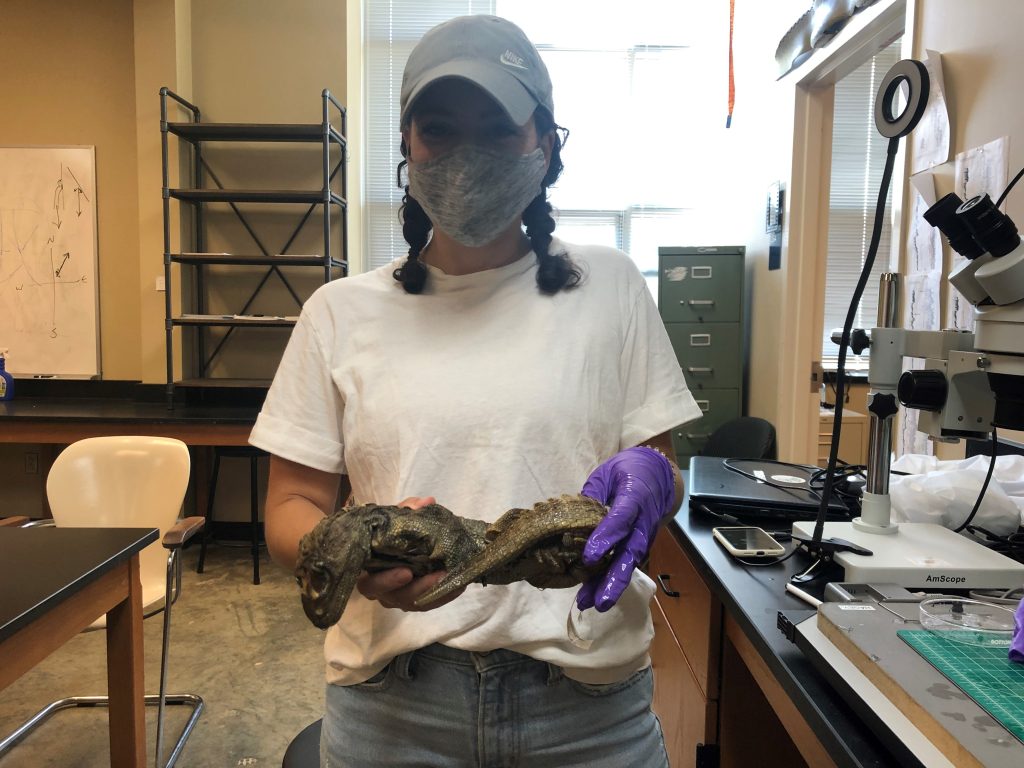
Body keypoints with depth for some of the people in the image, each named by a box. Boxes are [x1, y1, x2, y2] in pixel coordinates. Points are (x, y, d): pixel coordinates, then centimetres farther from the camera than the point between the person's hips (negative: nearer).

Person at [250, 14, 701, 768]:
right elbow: (293, 507, 1)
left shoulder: (608, 288, 0)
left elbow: (664, 474, 3)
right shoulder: (341, 312, 0)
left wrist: (650, 480, -20)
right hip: (392, 696, 1)